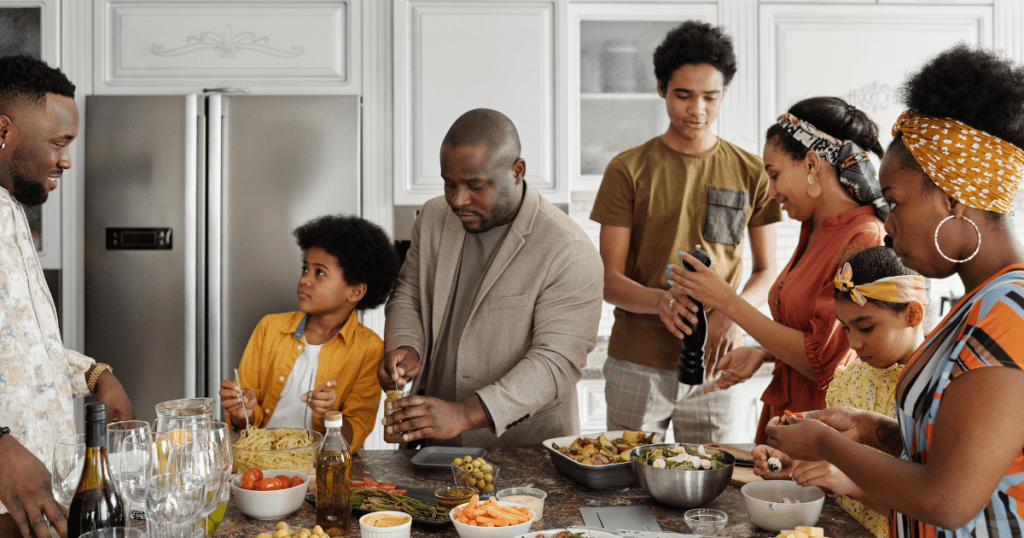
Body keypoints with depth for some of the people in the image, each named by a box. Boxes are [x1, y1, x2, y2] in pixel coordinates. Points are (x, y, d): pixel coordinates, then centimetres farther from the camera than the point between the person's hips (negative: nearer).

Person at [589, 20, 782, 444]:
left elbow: (767, 271, 9)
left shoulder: (751, 174, 5)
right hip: (636, 365, -1)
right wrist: (659, 301, -24)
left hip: (715, 363, 1)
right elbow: (609, 280, -3)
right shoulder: (628, 170, 0)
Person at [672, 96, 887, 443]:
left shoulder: (863, 241, -19)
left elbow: (821, 361, -20)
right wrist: (762, 353, 3)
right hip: (784, 414, 8)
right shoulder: (814, 230, 9)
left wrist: (729, 302, -17)